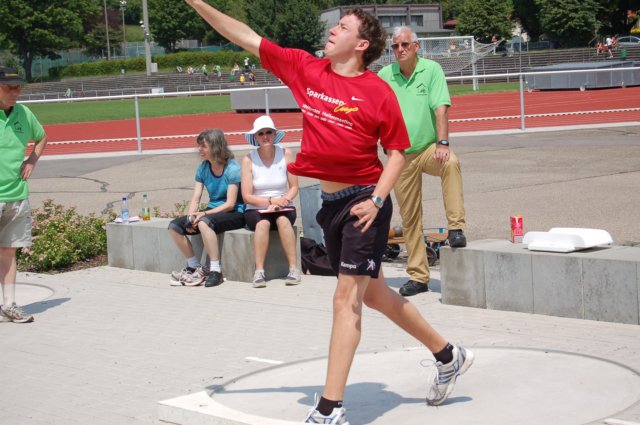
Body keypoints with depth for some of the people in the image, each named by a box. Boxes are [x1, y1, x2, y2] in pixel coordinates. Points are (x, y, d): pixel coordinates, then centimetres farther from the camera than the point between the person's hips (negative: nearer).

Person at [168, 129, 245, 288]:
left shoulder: (232, 169, -14)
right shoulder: (202, 168, 5)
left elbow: (230, 204, -19)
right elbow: (195, 198, 2)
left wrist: (203, 214, -26)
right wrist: (190, 217, -17)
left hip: (234, 213, -7)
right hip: (213, 211, 7)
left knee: (204, 222, -37)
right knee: (174, 226, -8)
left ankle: (216, 271, -28)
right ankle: (195, 267, 5)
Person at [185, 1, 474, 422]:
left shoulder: (378, 91, -11)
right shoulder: (304, 68, 3)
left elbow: (398, 151, -5)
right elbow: (248, 37, 4)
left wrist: (377, 199, -18)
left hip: (364, 203, -7)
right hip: (330, 202, 7)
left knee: (346, 299, -8)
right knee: (374, 293, 18)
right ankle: (449, 356, 36)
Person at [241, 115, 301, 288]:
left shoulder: (286, 154, 0)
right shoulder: (249, 159, -3)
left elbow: (294, 187, 2)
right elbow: (247, 196, -5)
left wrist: (284, 200, -17)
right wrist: (271, 201, -18)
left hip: (284, 208, 1)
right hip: (256, 210, -1)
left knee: (283, 220, -33)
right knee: (263, 223, -34)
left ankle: (294, 268, -32)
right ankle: (259, 271, -34)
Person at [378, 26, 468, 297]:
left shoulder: (431, 69, -5)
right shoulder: (384, 75, 3)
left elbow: (440, 109, -14)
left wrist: (443, 143, -24)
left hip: (429, 149, -2)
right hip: (401, 155, 3)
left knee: (451, 163, -38)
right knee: (409, 218, 4)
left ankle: (456, 227, -35)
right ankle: (418, 277, 13)